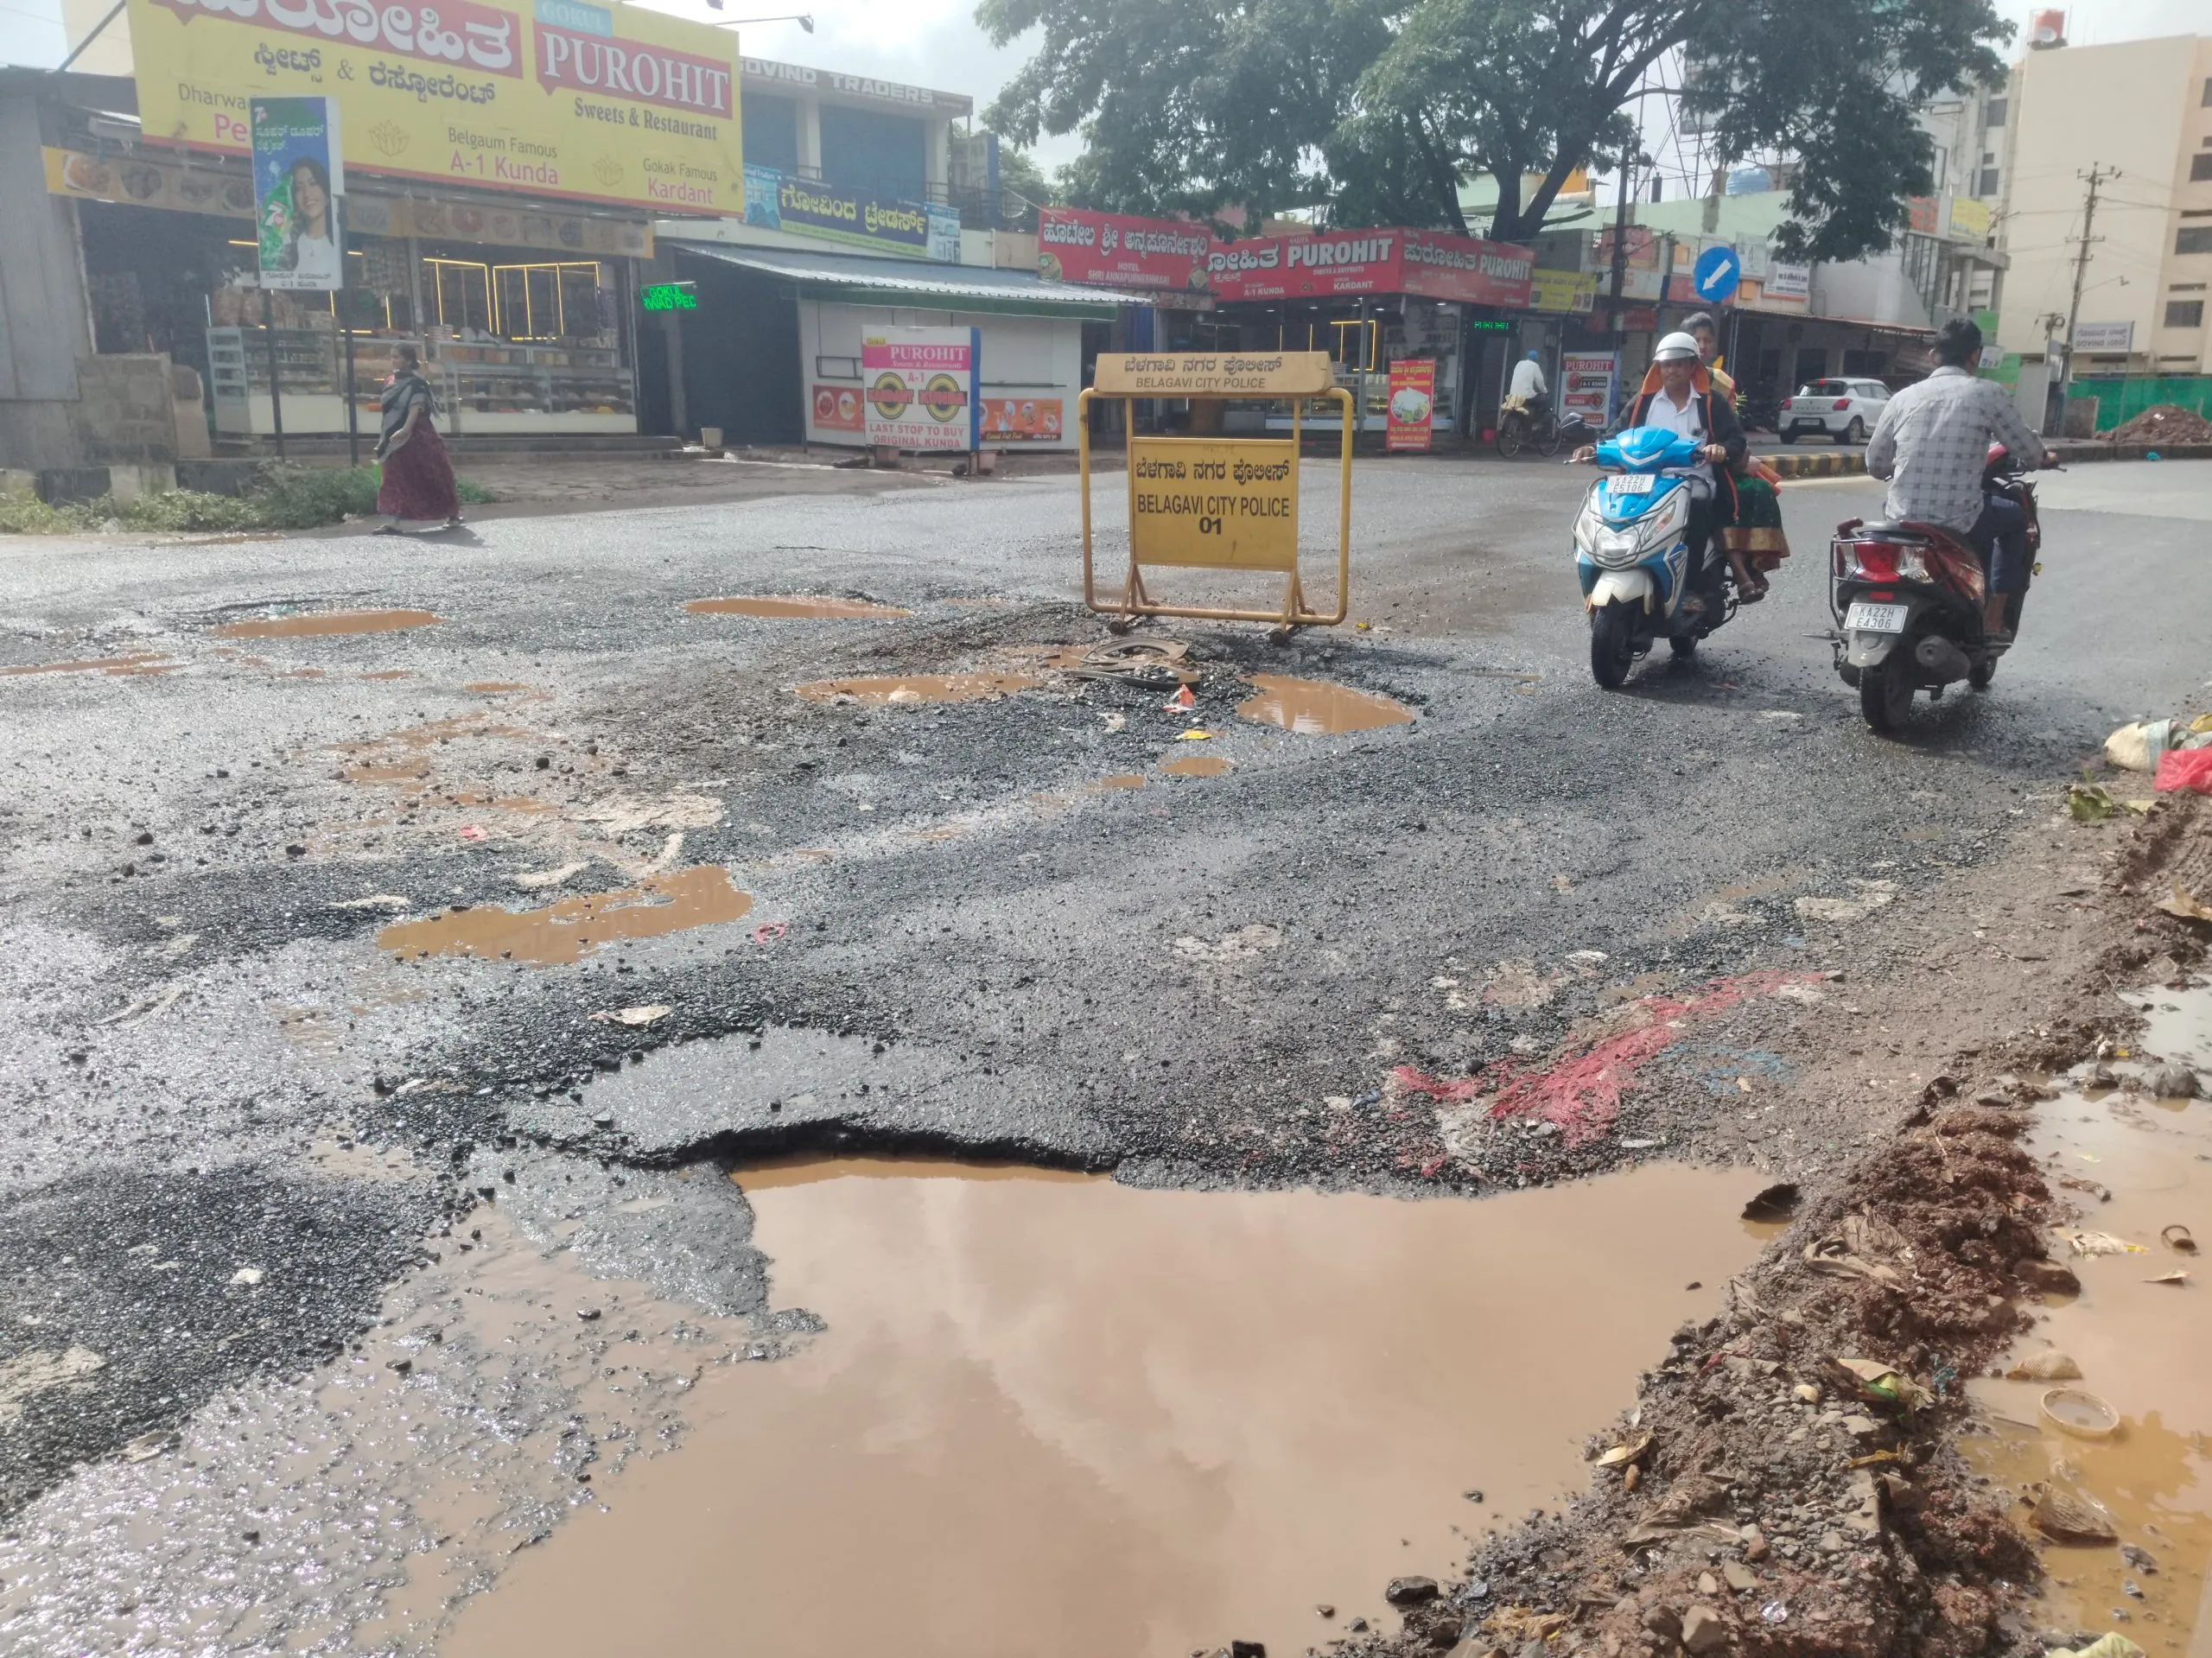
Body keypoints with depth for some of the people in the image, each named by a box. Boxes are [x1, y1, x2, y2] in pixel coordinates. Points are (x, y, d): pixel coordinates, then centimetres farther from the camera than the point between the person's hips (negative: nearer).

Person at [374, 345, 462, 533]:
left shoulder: (415, 383, -10)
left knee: (431, 477, 1)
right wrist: (384, 437, 18)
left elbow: (416, 407, -23)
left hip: (416, 437, -8)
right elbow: (389, 411, 19)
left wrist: (405, 430, -37)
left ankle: (453, 514, 17)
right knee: (395, 480, 1)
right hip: (397, 439, 8)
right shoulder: (391, 383, 13)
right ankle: (394, 522, -3)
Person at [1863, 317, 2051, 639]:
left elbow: (1875, 464, 10)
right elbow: (2028, 451, 3)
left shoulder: (1904, 397, 6)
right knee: (2016, 518, 28)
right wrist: (2044, 457, 28)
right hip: (1955, 523, -5)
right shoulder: (1989, 394, -4)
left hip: (1901, 518, 5)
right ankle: (1993, 616, 24)